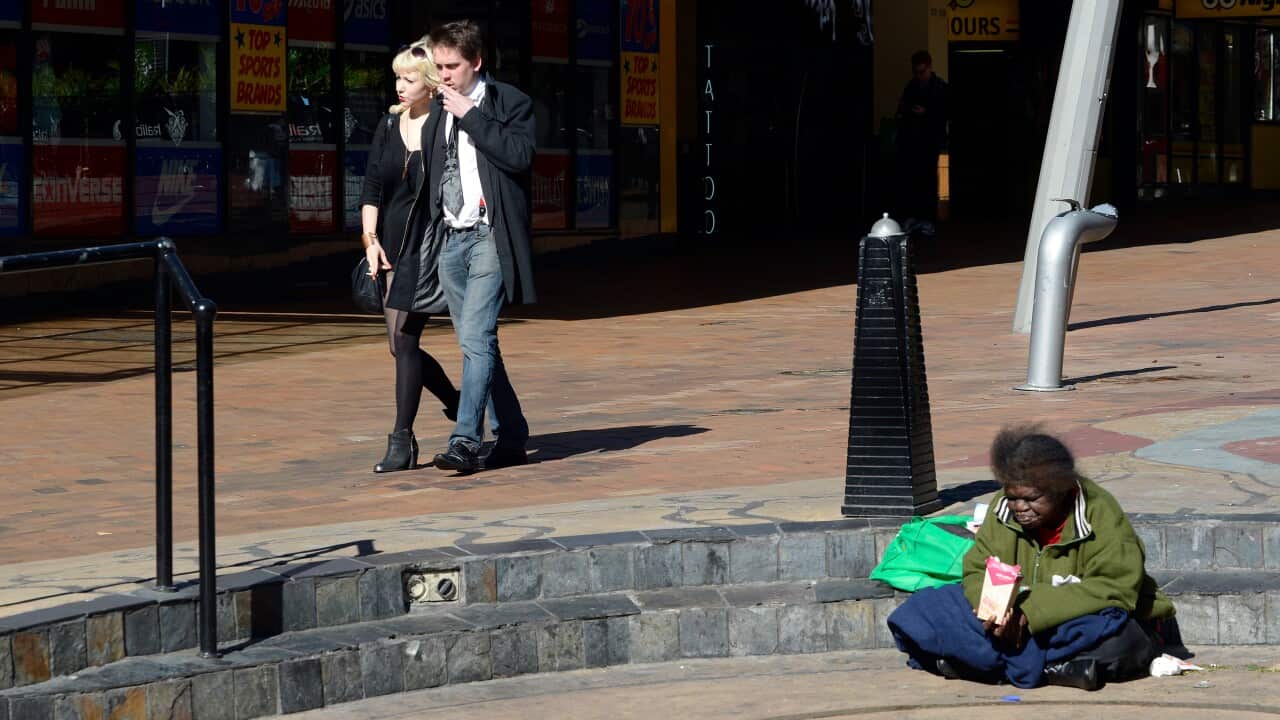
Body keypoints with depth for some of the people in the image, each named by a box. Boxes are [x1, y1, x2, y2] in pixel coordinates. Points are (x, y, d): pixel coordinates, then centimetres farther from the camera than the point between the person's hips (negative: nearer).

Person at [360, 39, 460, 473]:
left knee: (404, 338, -11)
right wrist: (371, 238, 0)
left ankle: (402, 439, -5)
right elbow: (371, 188, 11)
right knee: (401, 344, 8)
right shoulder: (389, 127, 11)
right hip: (394, 243, 7)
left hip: (431, 242, -7)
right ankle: (457, 404, 30)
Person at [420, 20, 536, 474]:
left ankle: (466, 441, -20)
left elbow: (520, 155, -19)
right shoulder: (441, 114, 16)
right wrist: (426, 230, 17)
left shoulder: (509, 103, -3)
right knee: (475, 344, 10)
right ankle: (510, 437, 18)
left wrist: (471, 115, -17)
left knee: (476, 338, -17)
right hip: (450, 239, 7)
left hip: (490, 237, -7)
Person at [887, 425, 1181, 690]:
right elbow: (977, 572, -1)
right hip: (1020, 620, 4)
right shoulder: (1002, 510, -3)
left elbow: (1116, 589, -25)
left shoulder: (1100, 514, -17)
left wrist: (1031, 611, -33)